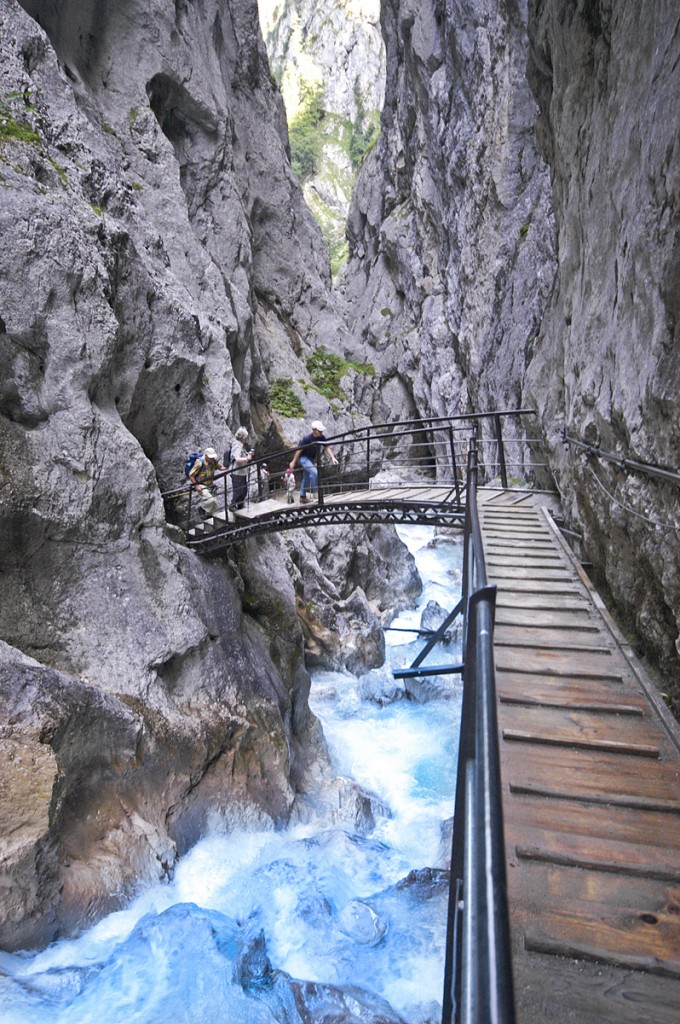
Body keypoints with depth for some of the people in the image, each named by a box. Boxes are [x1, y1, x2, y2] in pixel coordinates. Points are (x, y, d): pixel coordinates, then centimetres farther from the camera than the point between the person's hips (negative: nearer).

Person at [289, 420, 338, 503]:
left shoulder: (321, 438, -12)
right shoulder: (307, 438, -27)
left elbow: (326, 448, -10)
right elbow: (299, 450, -19)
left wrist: (332, 458, -26)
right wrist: (293, 462, -12)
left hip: (312, 458, 7)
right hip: (303, 457, -7)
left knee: (306, 477, 14)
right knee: (314, 472, -27)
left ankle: (302, 497, 24)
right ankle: (315, 492, -17)